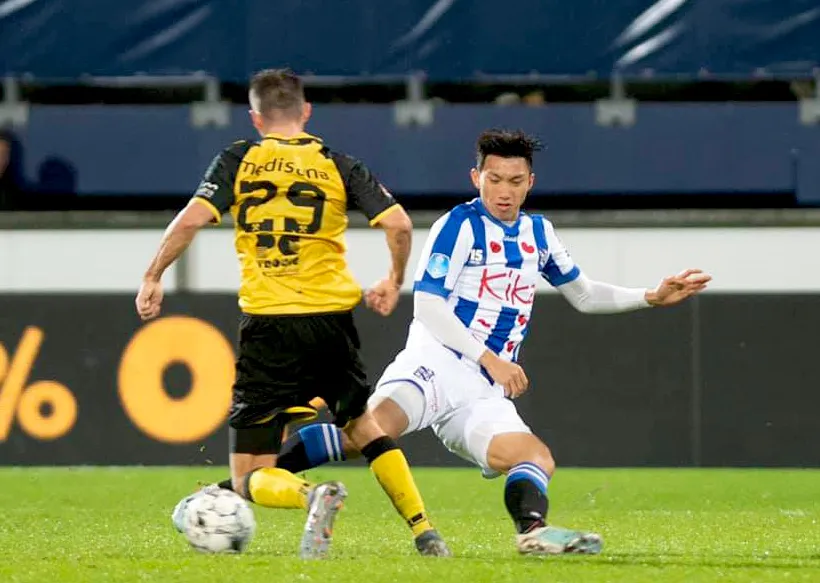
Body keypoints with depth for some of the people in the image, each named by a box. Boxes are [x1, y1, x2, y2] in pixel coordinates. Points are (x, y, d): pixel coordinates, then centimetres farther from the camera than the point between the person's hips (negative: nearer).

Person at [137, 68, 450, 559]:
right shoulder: (338, 165, 7)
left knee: (249, 479, 2)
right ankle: (424, 532, 18)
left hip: (267, 323, -2)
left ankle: (312, 496, -30)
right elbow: (399, 224, -1)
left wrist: (153, 277, 3)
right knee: (363, 425, 28)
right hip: (332, 318, 2)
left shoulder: (238, 161, 4)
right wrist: (393, 283, 16)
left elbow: (192, 219, -10)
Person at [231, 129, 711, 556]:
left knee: (537, 458, -17)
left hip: (484, 394, 7)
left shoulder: (539, 233, 19)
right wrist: (490, 358, -15)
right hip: (438, 362, -7)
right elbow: (427, 305, -9)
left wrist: (652, 297, 26)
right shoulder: (460, 226, -2)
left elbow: (583, 295, 35)